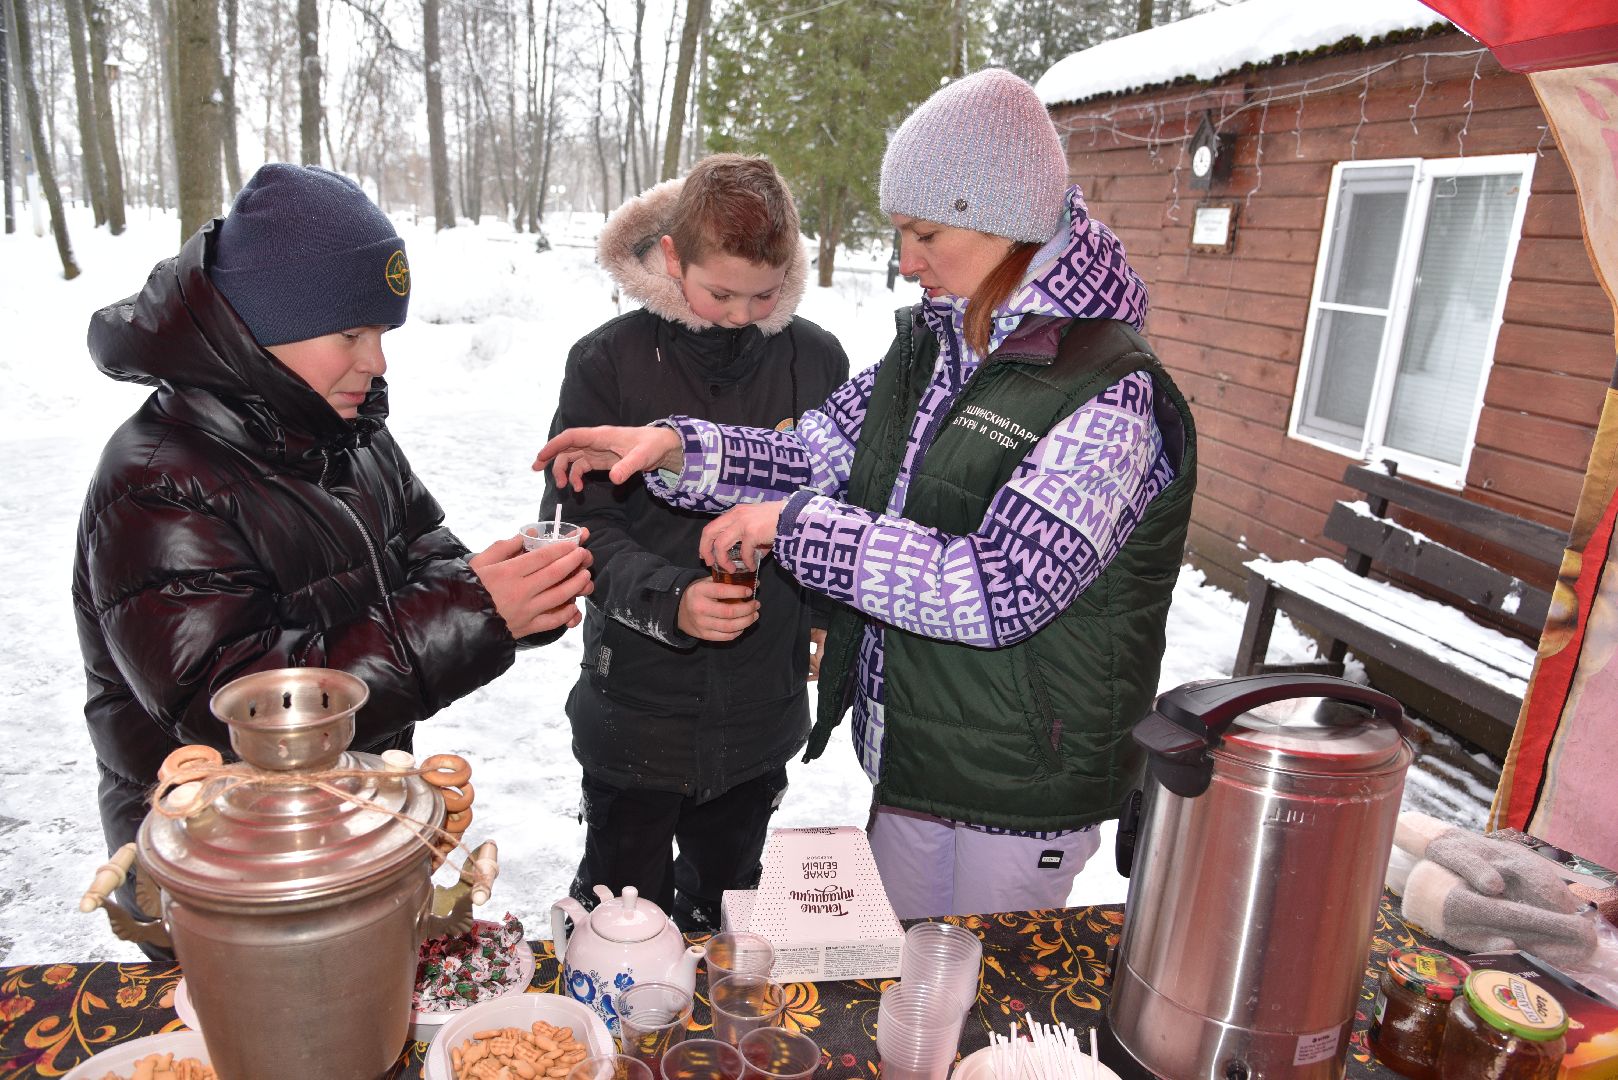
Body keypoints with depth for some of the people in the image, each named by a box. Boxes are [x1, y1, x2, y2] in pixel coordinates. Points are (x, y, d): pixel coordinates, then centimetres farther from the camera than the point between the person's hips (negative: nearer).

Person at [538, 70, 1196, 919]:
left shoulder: (1112, 394, -22)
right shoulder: (928, 345, 2)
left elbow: (997, 592, -29)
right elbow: (819, 454, 4)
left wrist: (795, 525, -24)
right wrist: (677, 449, -12)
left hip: (1022, 791, -7)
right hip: (909, 760, 7)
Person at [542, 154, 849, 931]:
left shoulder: (816, 360, -3)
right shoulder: (610, 359, -10)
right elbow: (577, 521, -12)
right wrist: (671, 599, -26)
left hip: (760, 712, 3)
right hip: (636, 705, -2)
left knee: (722, 915, 24)